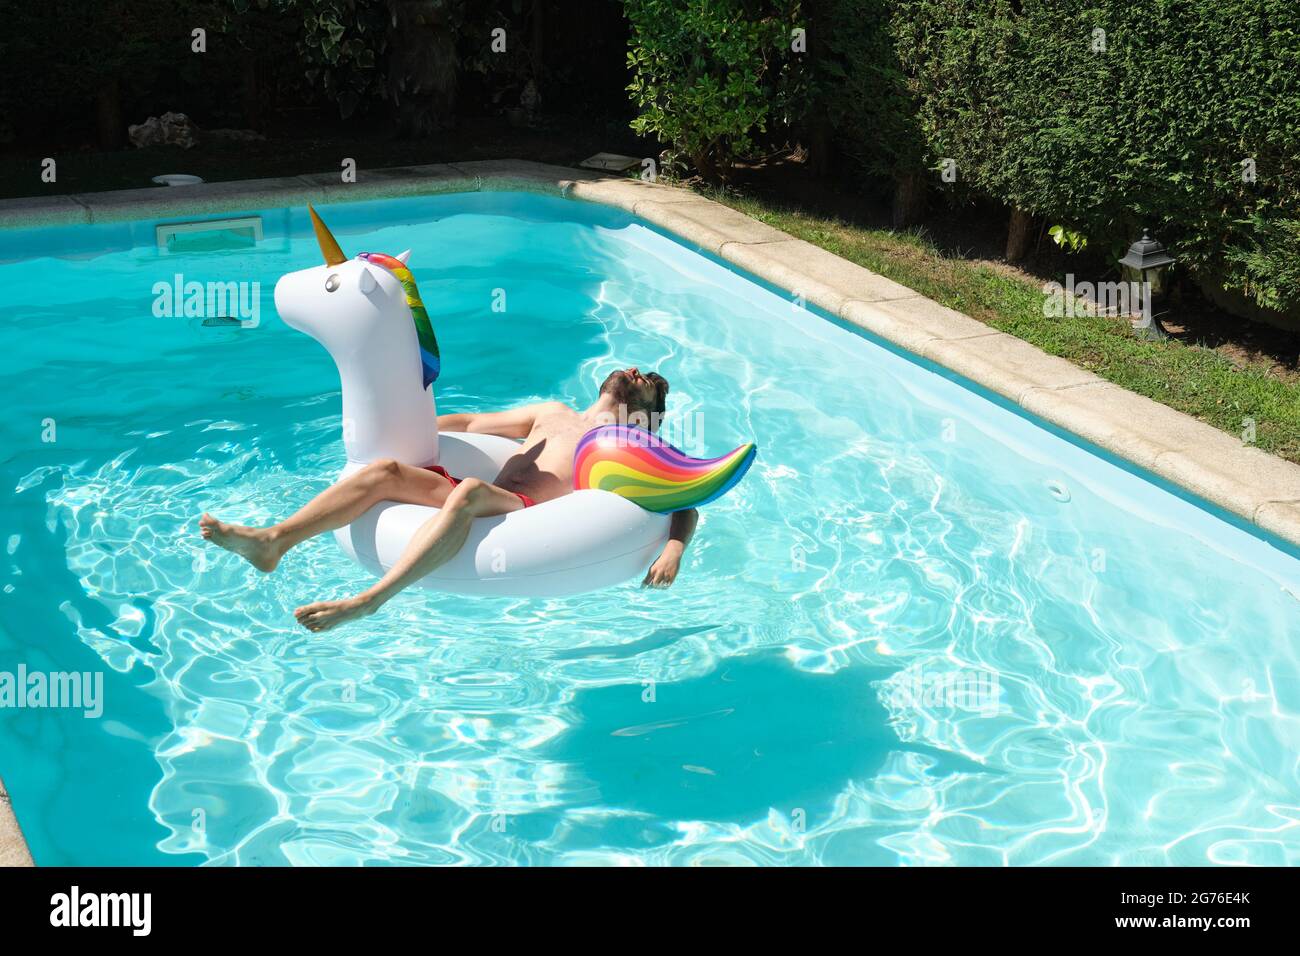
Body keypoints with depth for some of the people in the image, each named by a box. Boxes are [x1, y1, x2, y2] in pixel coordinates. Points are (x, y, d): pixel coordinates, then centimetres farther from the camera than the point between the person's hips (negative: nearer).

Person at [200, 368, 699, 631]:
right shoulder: (554, 413, 38)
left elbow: (686, 504, 4)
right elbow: (470, 422, 42)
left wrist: (673, 550, -18)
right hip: (487, 502, 6)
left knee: (470, 492, -39)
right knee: (384, 470, -17)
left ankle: (370, 599, -53)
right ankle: (272, 541, -30)